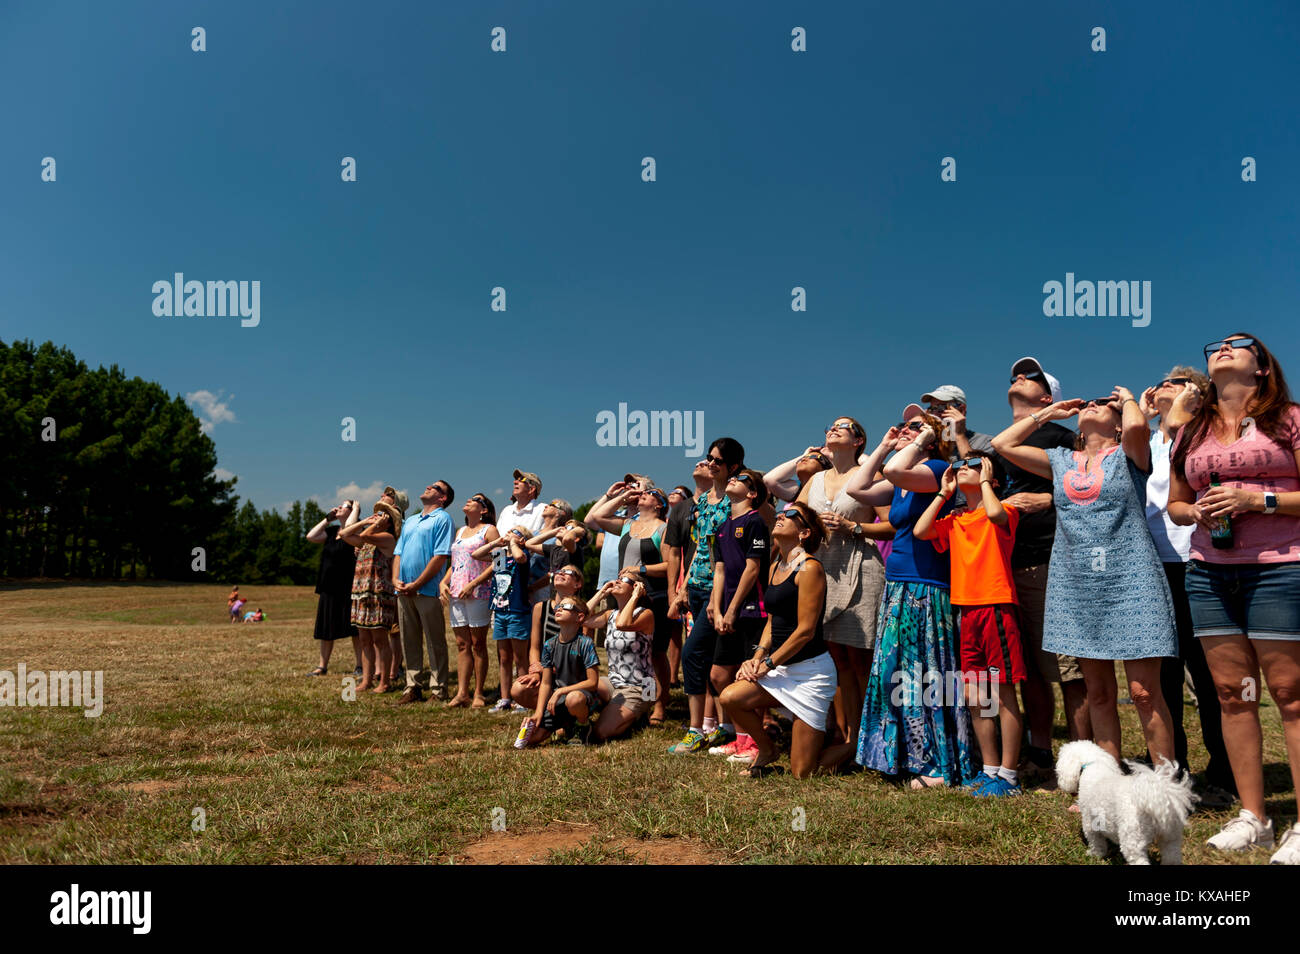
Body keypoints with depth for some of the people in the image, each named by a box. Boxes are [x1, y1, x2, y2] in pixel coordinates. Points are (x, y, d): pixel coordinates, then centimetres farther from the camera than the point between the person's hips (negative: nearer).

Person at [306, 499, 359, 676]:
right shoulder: (332, 530, 14)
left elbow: (348, 527, -29)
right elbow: (311, 537, 6)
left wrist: (356, 509, -12)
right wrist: (327, 519, 7)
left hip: (347, 588, -7)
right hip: (328, 588, 7)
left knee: (355, 630, -2)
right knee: (325, 629, 14)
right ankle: (322, 666, 25)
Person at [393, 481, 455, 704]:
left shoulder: (442, 519, -2)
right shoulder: (410, 521, 22)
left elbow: (441, 556, -12)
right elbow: (398, 552, 20)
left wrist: (417, 584, -15)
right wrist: (396, 579, 1)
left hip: (428, 591, -7)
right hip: (404, 591, 7)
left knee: (435, 643, -1)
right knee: (410, 642, 9)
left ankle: (438, 690, 4)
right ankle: (413, 687, 16)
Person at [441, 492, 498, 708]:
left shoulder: (489, 530, 0)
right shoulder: (460, 532, 21)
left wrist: (473, 584, -17)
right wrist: (443, 582, 6)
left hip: (478, 593, -6)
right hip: (456, 593, 6)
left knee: (478, 644, -2)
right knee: (462, 645, 4)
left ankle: (478, 694, 2)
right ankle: (462, 692, 5)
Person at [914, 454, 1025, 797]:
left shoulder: (1005, 511, -3)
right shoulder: (953, 520, 15)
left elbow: (994, 514, -26)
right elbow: (920, 531, 1)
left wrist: (984, 481, -9)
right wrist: (944, 493, 8)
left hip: (996, 608, -7)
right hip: (966, 611, 7)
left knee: (1002, 694, -1)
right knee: (974, 697, 11)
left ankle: (1008, 775, 7)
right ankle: (990, 768, 23)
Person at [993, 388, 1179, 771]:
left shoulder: (1128, 454, 4)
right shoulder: (1062, 462, 17)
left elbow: (1137, 426, -19)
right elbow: (1002, 444, 16)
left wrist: (1128, 399, 3)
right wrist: (1048, 412, 21)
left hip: (1129, 581, -4)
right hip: (1076, 586, 5)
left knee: (1144, 691, -6)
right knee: (1098, 693, 9)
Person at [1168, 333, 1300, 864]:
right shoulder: (1192, 432, 15)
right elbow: (1175, 504, 21)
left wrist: (1257, 500, -15)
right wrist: (1197, 512, 1)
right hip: (1209, 574, 5)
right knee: (1232, 693, 6)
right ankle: (1253, 818, 15)